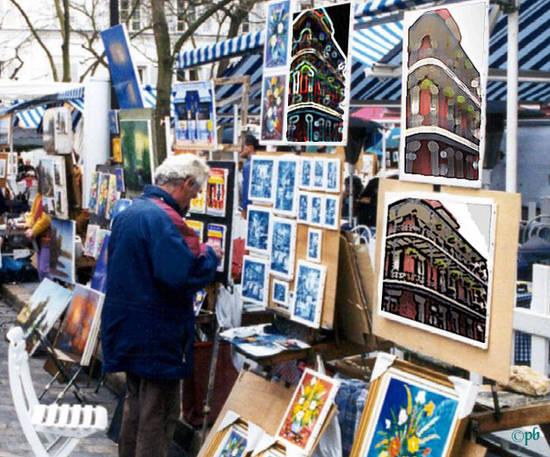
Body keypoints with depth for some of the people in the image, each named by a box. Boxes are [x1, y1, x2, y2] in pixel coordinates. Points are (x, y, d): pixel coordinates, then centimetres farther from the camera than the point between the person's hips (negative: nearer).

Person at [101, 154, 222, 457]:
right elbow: (181, 276, -30)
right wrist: (210, 256, -10)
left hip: (126, 328, 10)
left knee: (135, 404, 22)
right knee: (159, 414, 1)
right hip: (157, 335, -10)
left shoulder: (128, 213, 11)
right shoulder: (162, 218, -21)